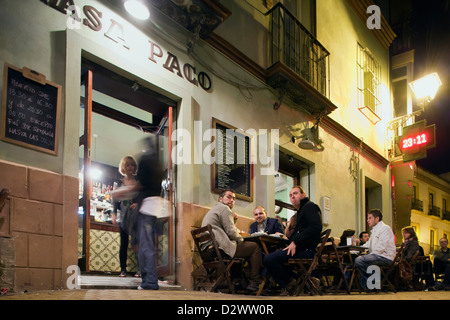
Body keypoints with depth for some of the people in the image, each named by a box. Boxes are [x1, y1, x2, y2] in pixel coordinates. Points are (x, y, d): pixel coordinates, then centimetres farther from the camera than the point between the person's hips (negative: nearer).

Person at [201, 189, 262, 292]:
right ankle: (254, 282, -4)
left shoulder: (213, 210, 30)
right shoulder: (224, 208, -2)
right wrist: (241, 239, 6)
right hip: (220, 248, -11)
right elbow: (231, 231, -12)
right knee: (255, 247, -4)